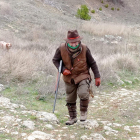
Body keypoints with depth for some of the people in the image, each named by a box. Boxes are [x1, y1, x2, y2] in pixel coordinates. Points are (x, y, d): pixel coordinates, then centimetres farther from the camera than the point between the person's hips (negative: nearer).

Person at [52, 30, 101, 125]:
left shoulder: (84, 49, -15)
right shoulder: (62, 49, -14)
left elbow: (92, 63, -3)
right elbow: (55, 60, 2)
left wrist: (97, 77, -2)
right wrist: (63, 69, -15)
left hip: (83, 76, -2)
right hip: (69, 78, 3)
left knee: (83, 93, -25)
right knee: (70, 99, 11)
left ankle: (84, 112, 3)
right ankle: (73, 118, 32)